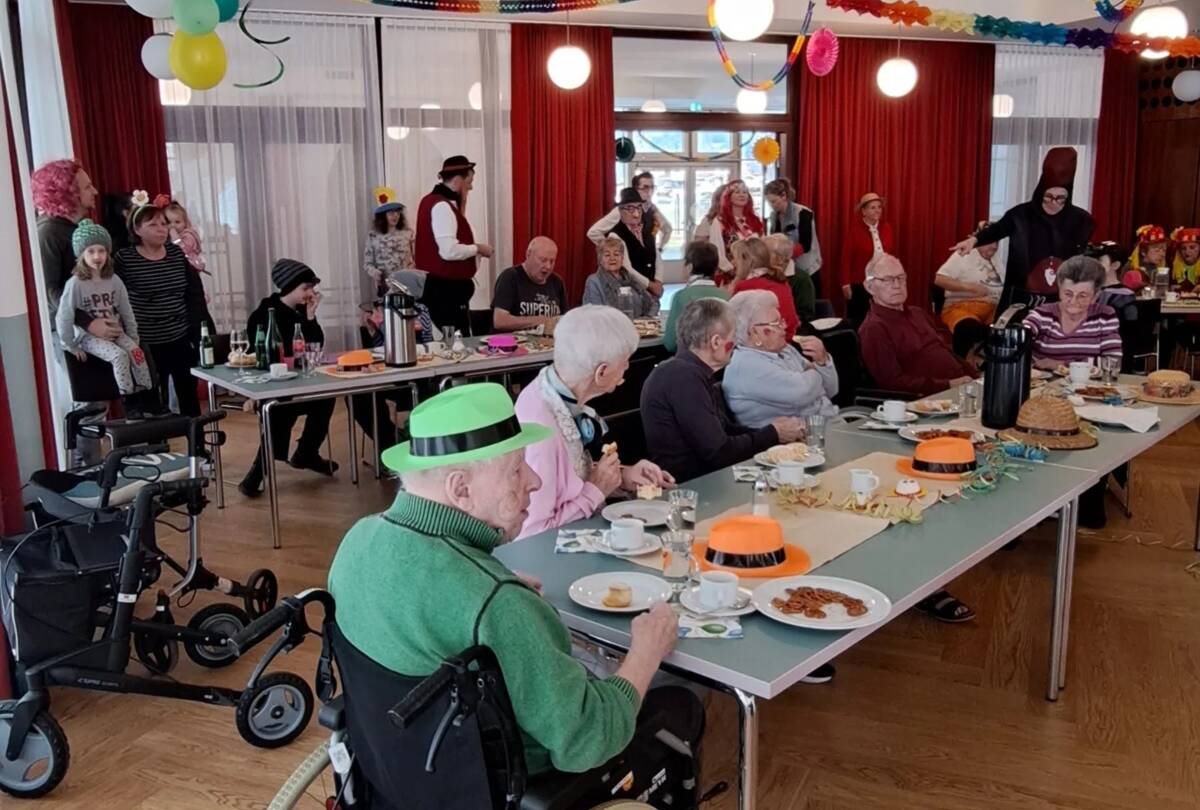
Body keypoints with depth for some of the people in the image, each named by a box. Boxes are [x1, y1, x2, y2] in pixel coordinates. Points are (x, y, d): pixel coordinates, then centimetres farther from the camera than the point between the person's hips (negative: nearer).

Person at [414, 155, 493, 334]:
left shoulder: (434, 201, 13)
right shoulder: (442, 206, -18)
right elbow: (449, 251, -26)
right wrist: (477, 248, -13)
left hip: (442, 286, 11)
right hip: (446, 289, -11)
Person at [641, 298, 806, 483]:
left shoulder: (693, 371, 9)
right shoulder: (685, 377, -21)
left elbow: (726, 429, 15)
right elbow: (718, 452, -21)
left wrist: (773, 431, 3)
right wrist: (773, 434, -7)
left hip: (702, 476, 9)